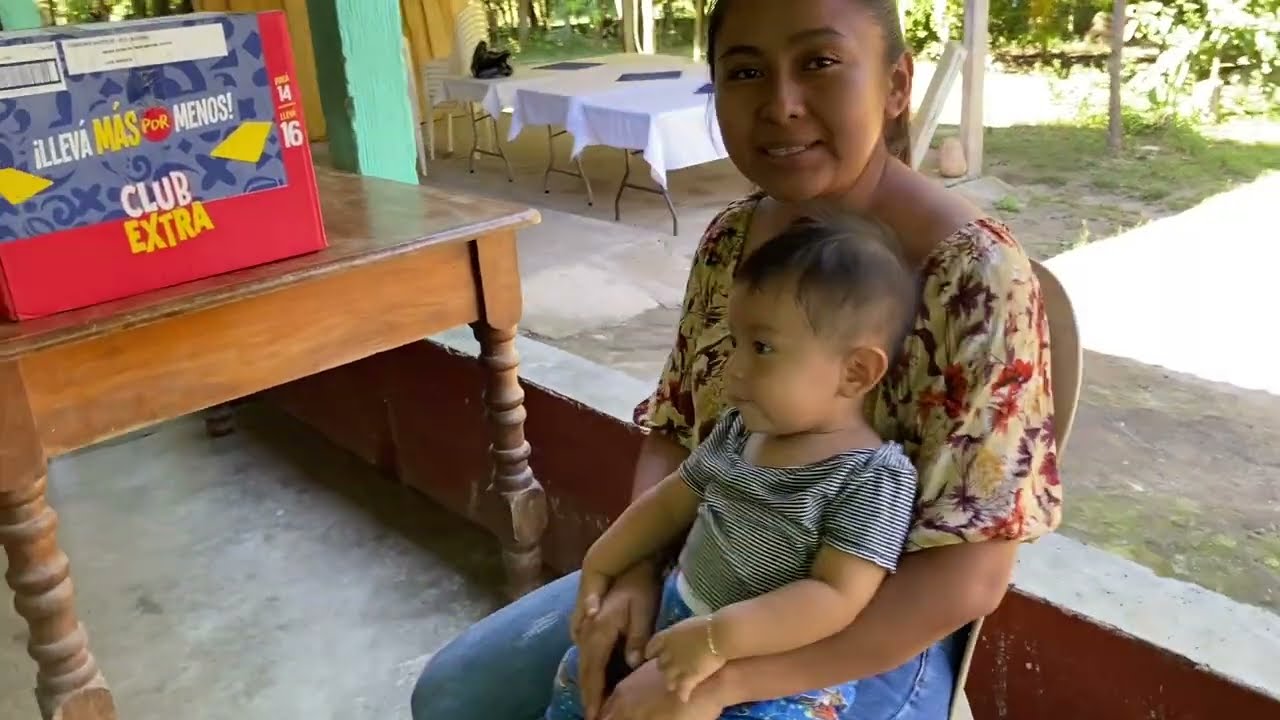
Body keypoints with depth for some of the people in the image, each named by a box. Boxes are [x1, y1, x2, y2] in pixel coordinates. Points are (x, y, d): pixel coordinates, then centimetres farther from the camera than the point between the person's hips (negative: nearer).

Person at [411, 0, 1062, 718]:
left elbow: (969, 577, -24)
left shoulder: (975, 275, -22)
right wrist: (638, 571, -11)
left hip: (869, 642, -5)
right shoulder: (730, 239, -3)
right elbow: (674, 433, 6)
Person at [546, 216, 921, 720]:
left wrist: (719, 638, -32)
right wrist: (600, 567, 12)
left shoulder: (874, 477, -22)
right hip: (680, 621, 8)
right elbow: (673, 499, 13)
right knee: (579, 672, 15)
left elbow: (837, 598, -28)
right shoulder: (741, 429, 1)